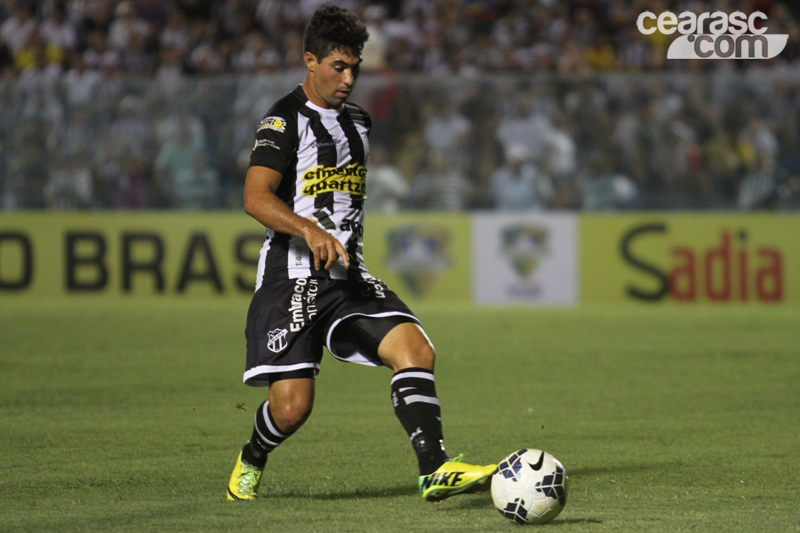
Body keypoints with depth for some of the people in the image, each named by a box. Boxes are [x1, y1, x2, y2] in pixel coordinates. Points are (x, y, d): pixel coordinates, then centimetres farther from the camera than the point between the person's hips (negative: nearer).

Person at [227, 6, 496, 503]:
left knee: (415, 349, -17)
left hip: (349, 277, 6)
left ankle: (435, 470, -23)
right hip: (293, 277, -6)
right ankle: (251, 462, 21)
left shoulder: (358, 121, 17)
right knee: (292, 406, -11)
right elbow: (256, 198, -21)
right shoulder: (286, 118, -7)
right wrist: (310, 230, -35)